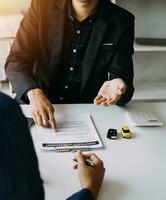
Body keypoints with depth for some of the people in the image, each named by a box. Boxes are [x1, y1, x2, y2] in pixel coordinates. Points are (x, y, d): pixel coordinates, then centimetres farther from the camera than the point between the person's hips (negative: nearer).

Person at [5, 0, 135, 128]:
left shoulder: (122, 22, -7)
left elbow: (123, 75, -7)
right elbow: (16, 60, -7)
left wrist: (117, 85, -33)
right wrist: (34, 93, -28)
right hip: (41, 113, 0)